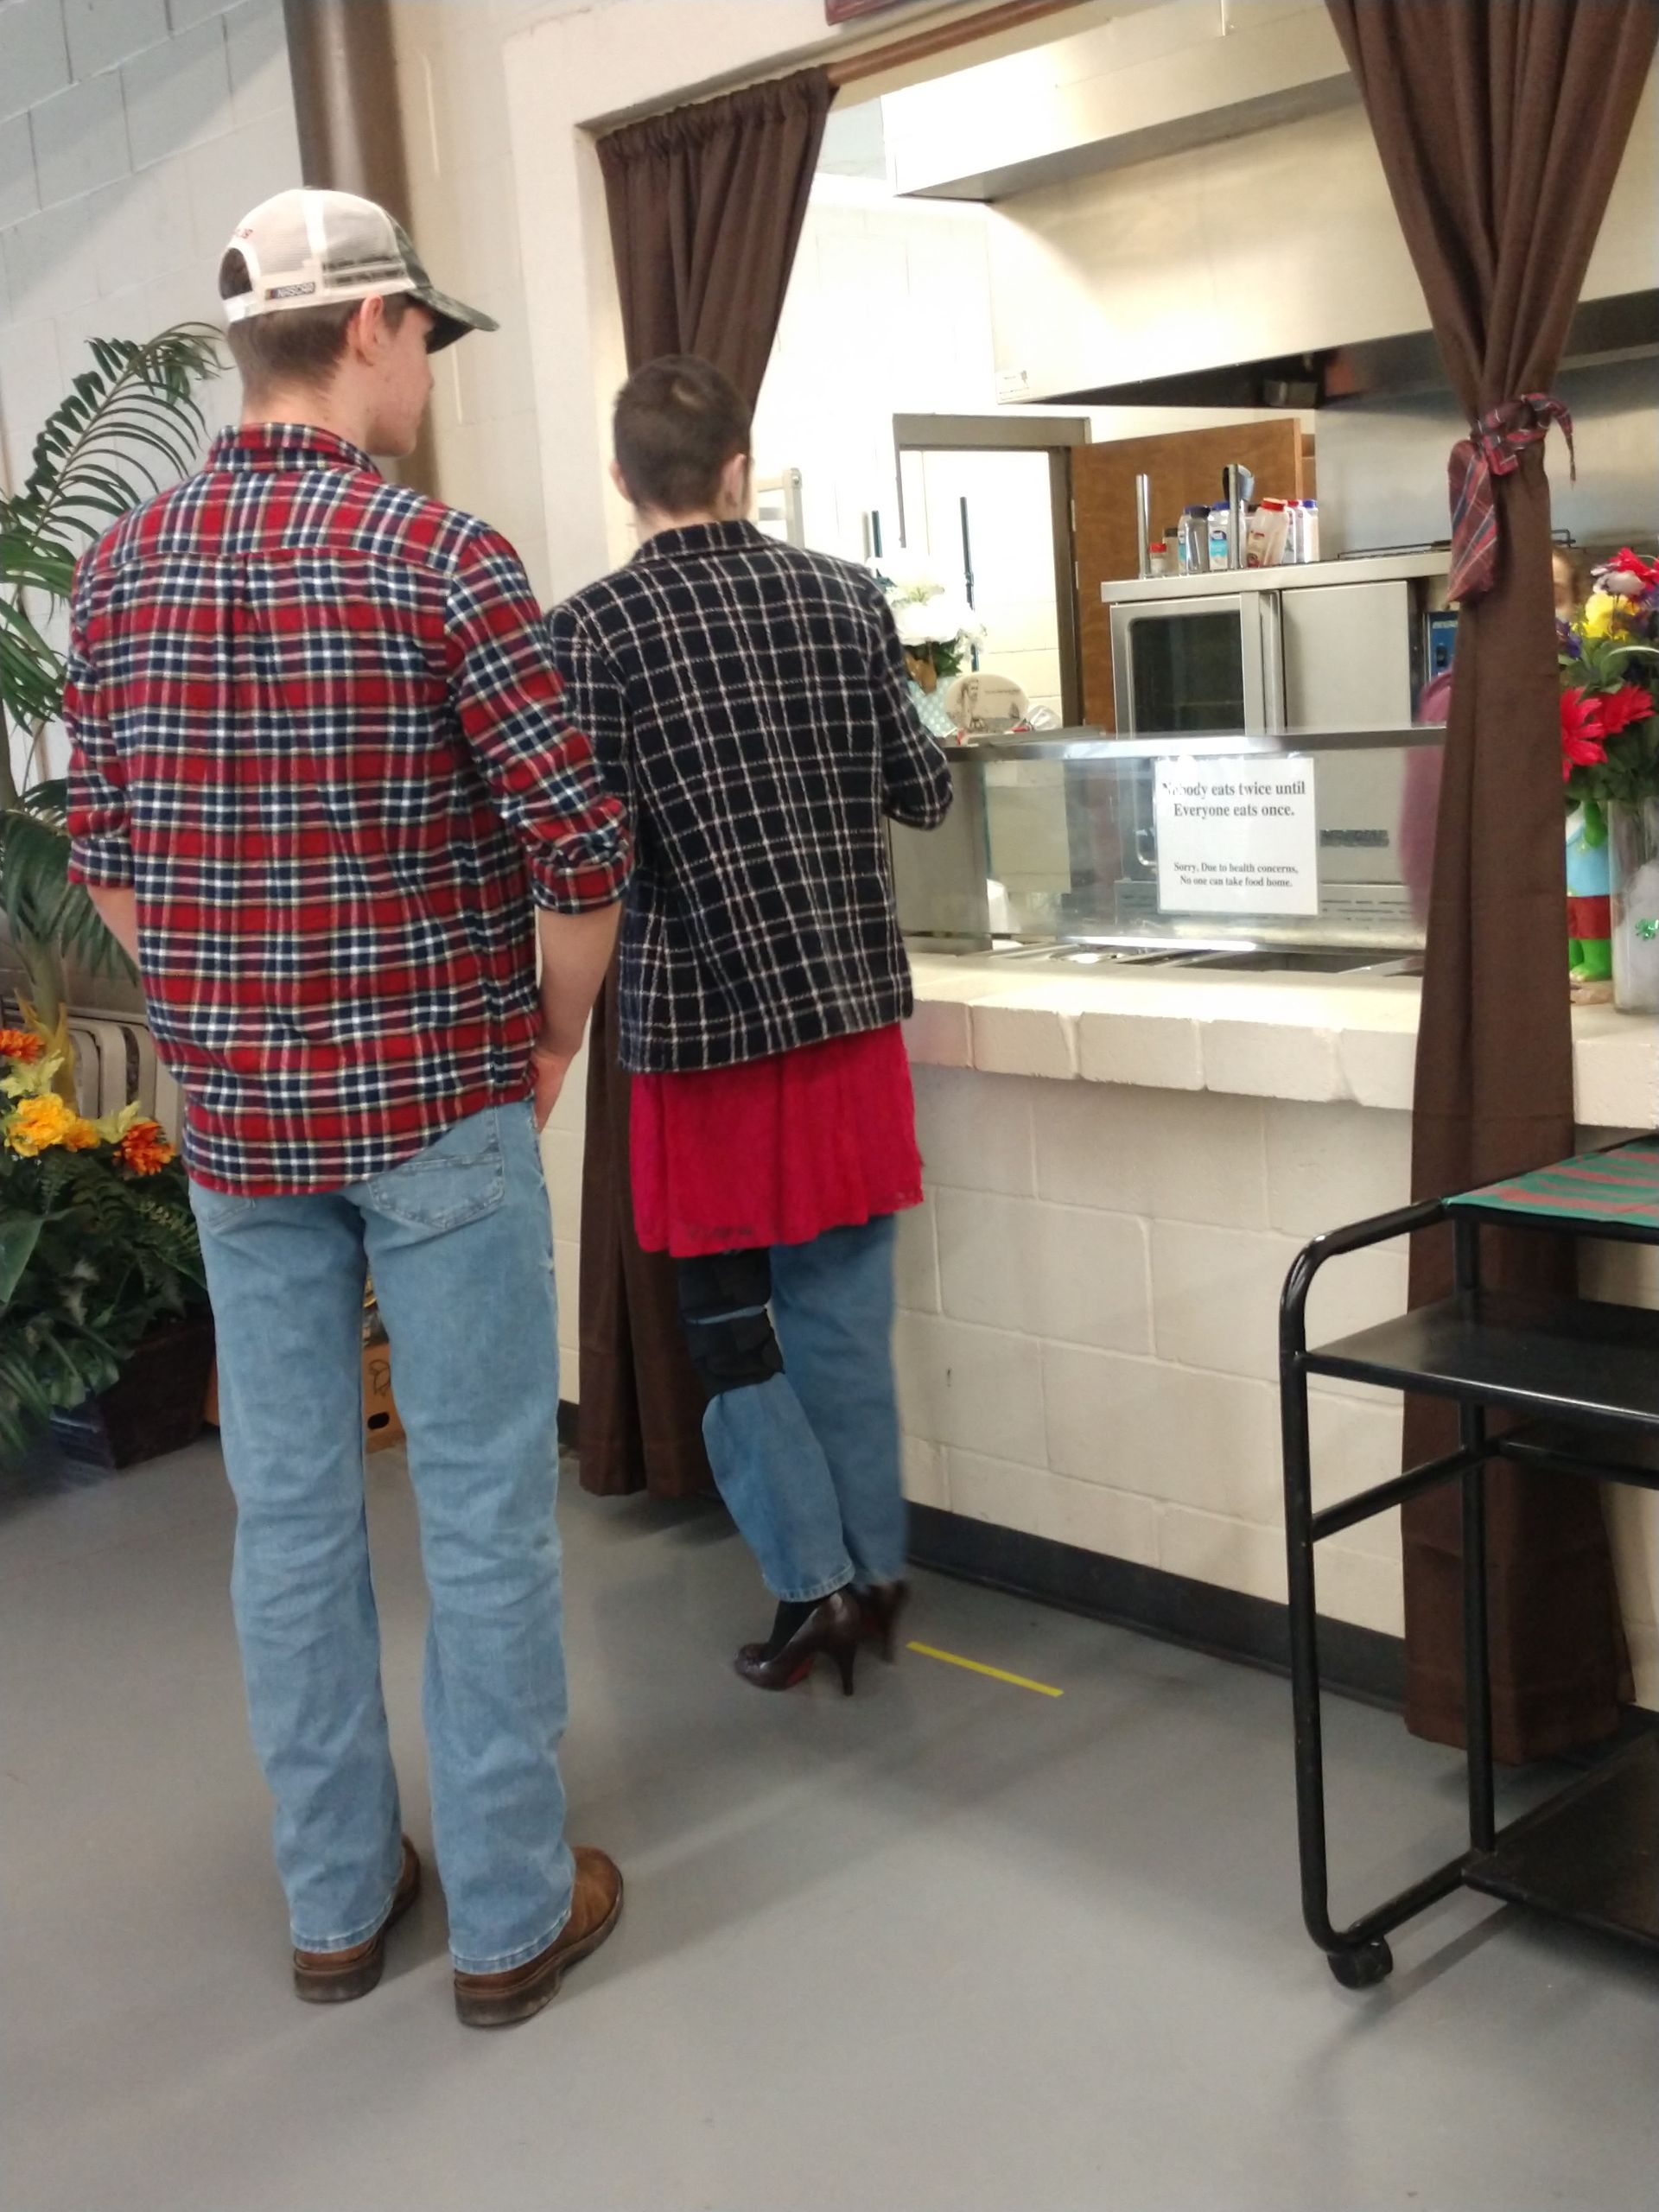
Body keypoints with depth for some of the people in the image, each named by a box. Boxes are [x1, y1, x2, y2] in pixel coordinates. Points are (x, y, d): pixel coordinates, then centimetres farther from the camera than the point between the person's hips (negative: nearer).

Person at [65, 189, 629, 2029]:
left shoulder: (117, 572, 4)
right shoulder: (440, 561, -12)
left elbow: (103, 860, 9)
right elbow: (578, 853, -15)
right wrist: (548, 1047, 1)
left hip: (235, 1116, 5)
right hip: (437, 1106, -5)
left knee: (289, 1504, 13)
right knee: (482, 1510, 6)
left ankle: (335, 1899, 28)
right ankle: (513, 1912, 19)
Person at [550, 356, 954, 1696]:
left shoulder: (590, 633, -10)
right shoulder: (844, 596, 2)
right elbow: (924, 794, 7)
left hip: (704, 1020, -4)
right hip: (851, 1003, 4)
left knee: (731, 1317, 10)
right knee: (844, 1304, 13)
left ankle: (813, 1579, 11)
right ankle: (876, 1569, 22)